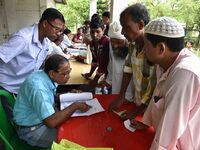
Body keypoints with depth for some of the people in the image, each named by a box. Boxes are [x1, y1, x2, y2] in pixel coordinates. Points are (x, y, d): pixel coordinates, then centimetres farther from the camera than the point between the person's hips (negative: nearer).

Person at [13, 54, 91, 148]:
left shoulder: (48, 77, -8)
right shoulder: (38, 87, -32)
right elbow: (51, 122, -34)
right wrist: (75, 106, -25)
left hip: (44, 118, 8)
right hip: (31, 129, -8)